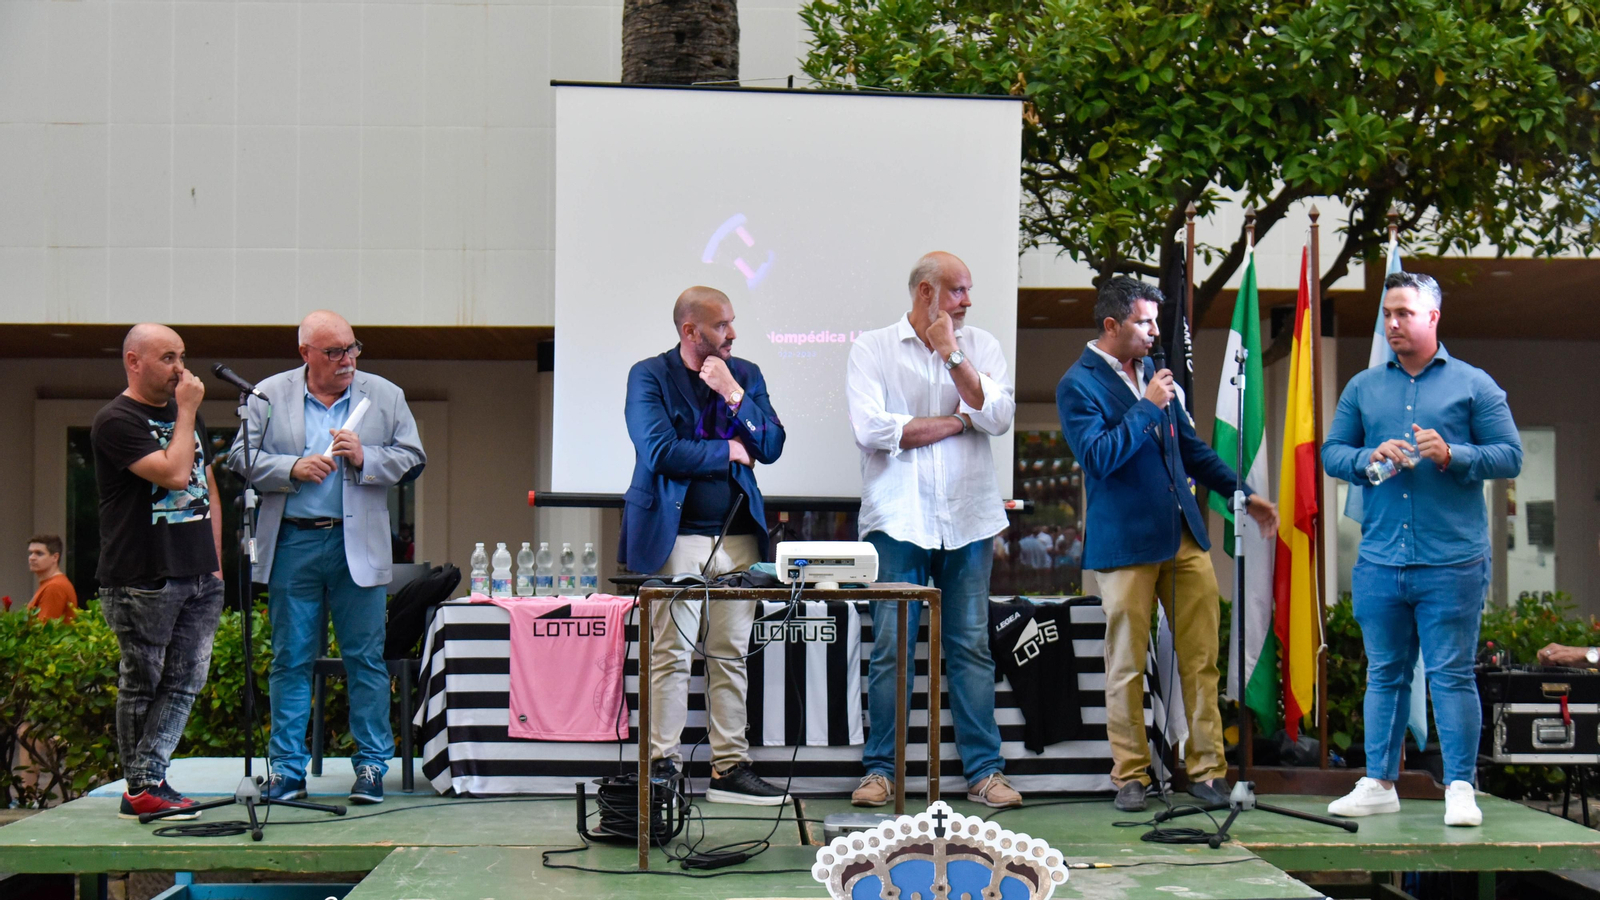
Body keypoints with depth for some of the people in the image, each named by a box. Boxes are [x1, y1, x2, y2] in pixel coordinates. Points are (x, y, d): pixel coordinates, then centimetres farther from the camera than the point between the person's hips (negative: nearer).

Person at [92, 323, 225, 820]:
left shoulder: (186, 415, 18)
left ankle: (149, 779, 3)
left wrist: (215, 561, 16)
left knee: (185, 682, 1)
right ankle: (140, 789, 7)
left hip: (199, 577, 7)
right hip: (143, 581, -7)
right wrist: (186, 412, -10)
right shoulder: (116, 420, -7)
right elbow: (173, 474, -19)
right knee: (141, 685, 1)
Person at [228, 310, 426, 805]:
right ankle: (287, 767, 11)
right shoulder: (269, 395, 7)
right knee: (291, 660, 4)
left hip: (358, 546, 0)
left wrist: (364, 458, -10)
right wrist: (293, 468, -11)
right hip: (292, 545, 0)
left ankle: (372, 766, 9)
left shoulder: (386, 396, 9)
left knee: (366, 659, 1)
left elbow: (412, 460, 6)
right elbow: (241, 459, 4)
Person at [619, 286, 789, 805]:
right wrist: (727, 452, -3)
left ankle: (730, 769, 11)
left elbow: (771, 447, 5)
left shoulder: (745, 374, 13)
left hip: (737, 537, 5)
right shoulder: (648, 376, 0)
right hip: (675, 536, -4)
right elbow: (659, 452, -12)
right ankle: (663, 766, 2)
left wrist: (734, 396, -7)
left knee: (731, 656, 6)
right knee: (671, 654, -4)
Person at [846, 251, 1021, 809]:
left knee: (971, 646, 4)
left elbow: (998, 417, -4)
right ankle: (881, 769, 7)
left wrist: (951, 354, -10)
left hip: (968, 518, 2)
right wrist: (957, 420, -5)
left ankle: (984, 769, 9)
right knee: (891, 647, -1)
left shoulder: (981, 346, 11)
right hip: (898, 518, -2)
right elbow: (871, 428, -11)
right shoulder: (873, 349, 3)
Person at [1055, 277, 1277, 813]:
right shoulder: (1078, 385, -6)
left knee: (1201, 658, 4)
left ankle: (1206, 767, 11)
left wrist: (1241, 494, 17)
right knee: (1126, 666, 1)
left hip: (1183, 536, 6)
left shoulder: (1153, 372, 16)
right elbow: (1098, 456, -18)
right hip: (1125, 544, -6)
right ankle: (1130, 774, 12)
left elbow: (1190, 447, 23)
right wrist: (1147, 408, -17)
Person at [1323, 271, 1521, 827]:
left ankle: (1460, 789, 5)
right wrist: (1368, 458, -7)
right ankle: (1379, 785, 15)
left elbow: (1510, 456, 2)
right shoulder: (1362, 388, 14)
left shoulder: (1474, 385, 5)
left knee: (1452, 676, -2)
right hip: (1379, 562, 3)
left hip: (1452, 563, -3)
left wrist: (1452, 455, -14)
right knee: (1384, 674, 9)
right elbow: (1331, 452, 14)